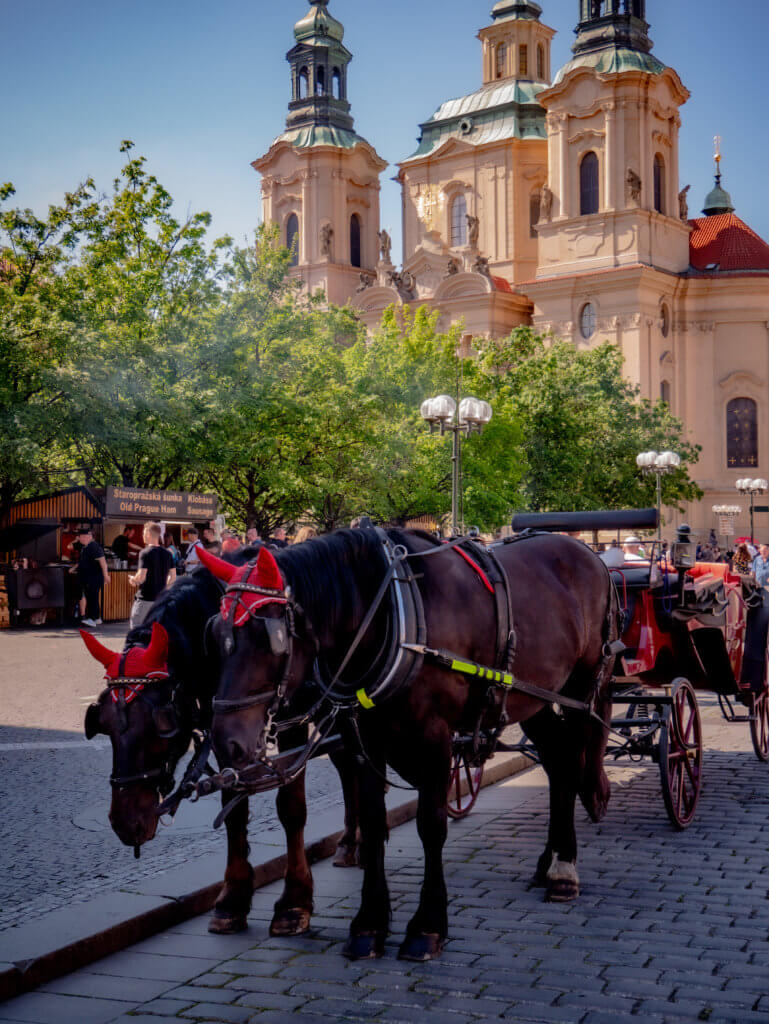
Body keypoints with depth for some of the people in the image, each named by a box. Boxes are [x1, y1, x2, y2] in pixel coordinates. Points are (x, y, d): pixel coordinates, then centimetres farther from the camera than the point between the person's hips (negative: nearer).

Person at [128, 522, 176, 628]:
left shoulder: (145, 553, -13)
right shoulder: (167, 553, 7)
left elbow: (141, 577, -19)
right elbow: (173, 576, 10)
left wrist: (133, 580, 1)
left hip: (145, 598, -6)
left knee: (136, 628, 1)